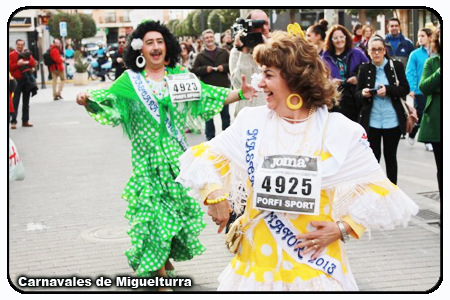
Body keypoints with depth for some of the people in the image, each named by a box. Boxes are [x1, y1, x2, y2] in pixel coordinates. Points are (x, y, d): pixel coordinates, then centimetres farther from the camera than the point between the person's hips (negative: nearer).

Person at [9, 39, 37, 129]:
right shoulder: (11, 55, 1)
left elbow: (33, 63, 0)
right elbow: (10, 67, -9)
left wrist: (26, 62, -16)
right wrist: (17, 64, -21)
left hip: (27, 80, 5)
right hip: (16, 81, -4)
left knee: (26, 102, 10)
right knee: (15, 102, -8)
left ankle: (25, 120, 17)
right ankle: (13, 122, -8)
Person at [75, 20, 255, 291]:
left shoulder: (181, 76, 7)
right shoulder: (130, 81, 1)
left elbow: (211, 96, 9)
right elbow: (105, 102, -9)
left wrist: (239, 94, -4)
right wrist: (88, 101, -30)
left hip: (177, 157, 3)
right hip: (148, 160, -3)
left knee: (177, 206, 9)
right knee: (152, 210, -3)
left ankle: (166, 255, 31)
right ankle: (157, 269, 9)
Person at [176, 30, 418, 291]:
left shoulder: (340, 131, -5)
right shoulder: (252, 121, 1)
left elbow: (376, 188, 1)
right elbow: (206, 155, 7)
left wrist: (342, 228, -10)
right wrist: (213, 193, -12)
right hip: (258, 258, 2)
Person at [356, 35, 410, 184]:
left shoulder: (396, 66, -3)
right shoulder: (364, 69, 0)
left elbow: (405, 89, -4)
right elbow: (358, 93, 6)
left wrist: (388, 90, -19)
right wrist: (363, 93, -16)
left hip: (392, 120, 0)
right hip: (371, 121, 0)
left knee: (390, 157, 10)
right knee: (373, 157, 5)